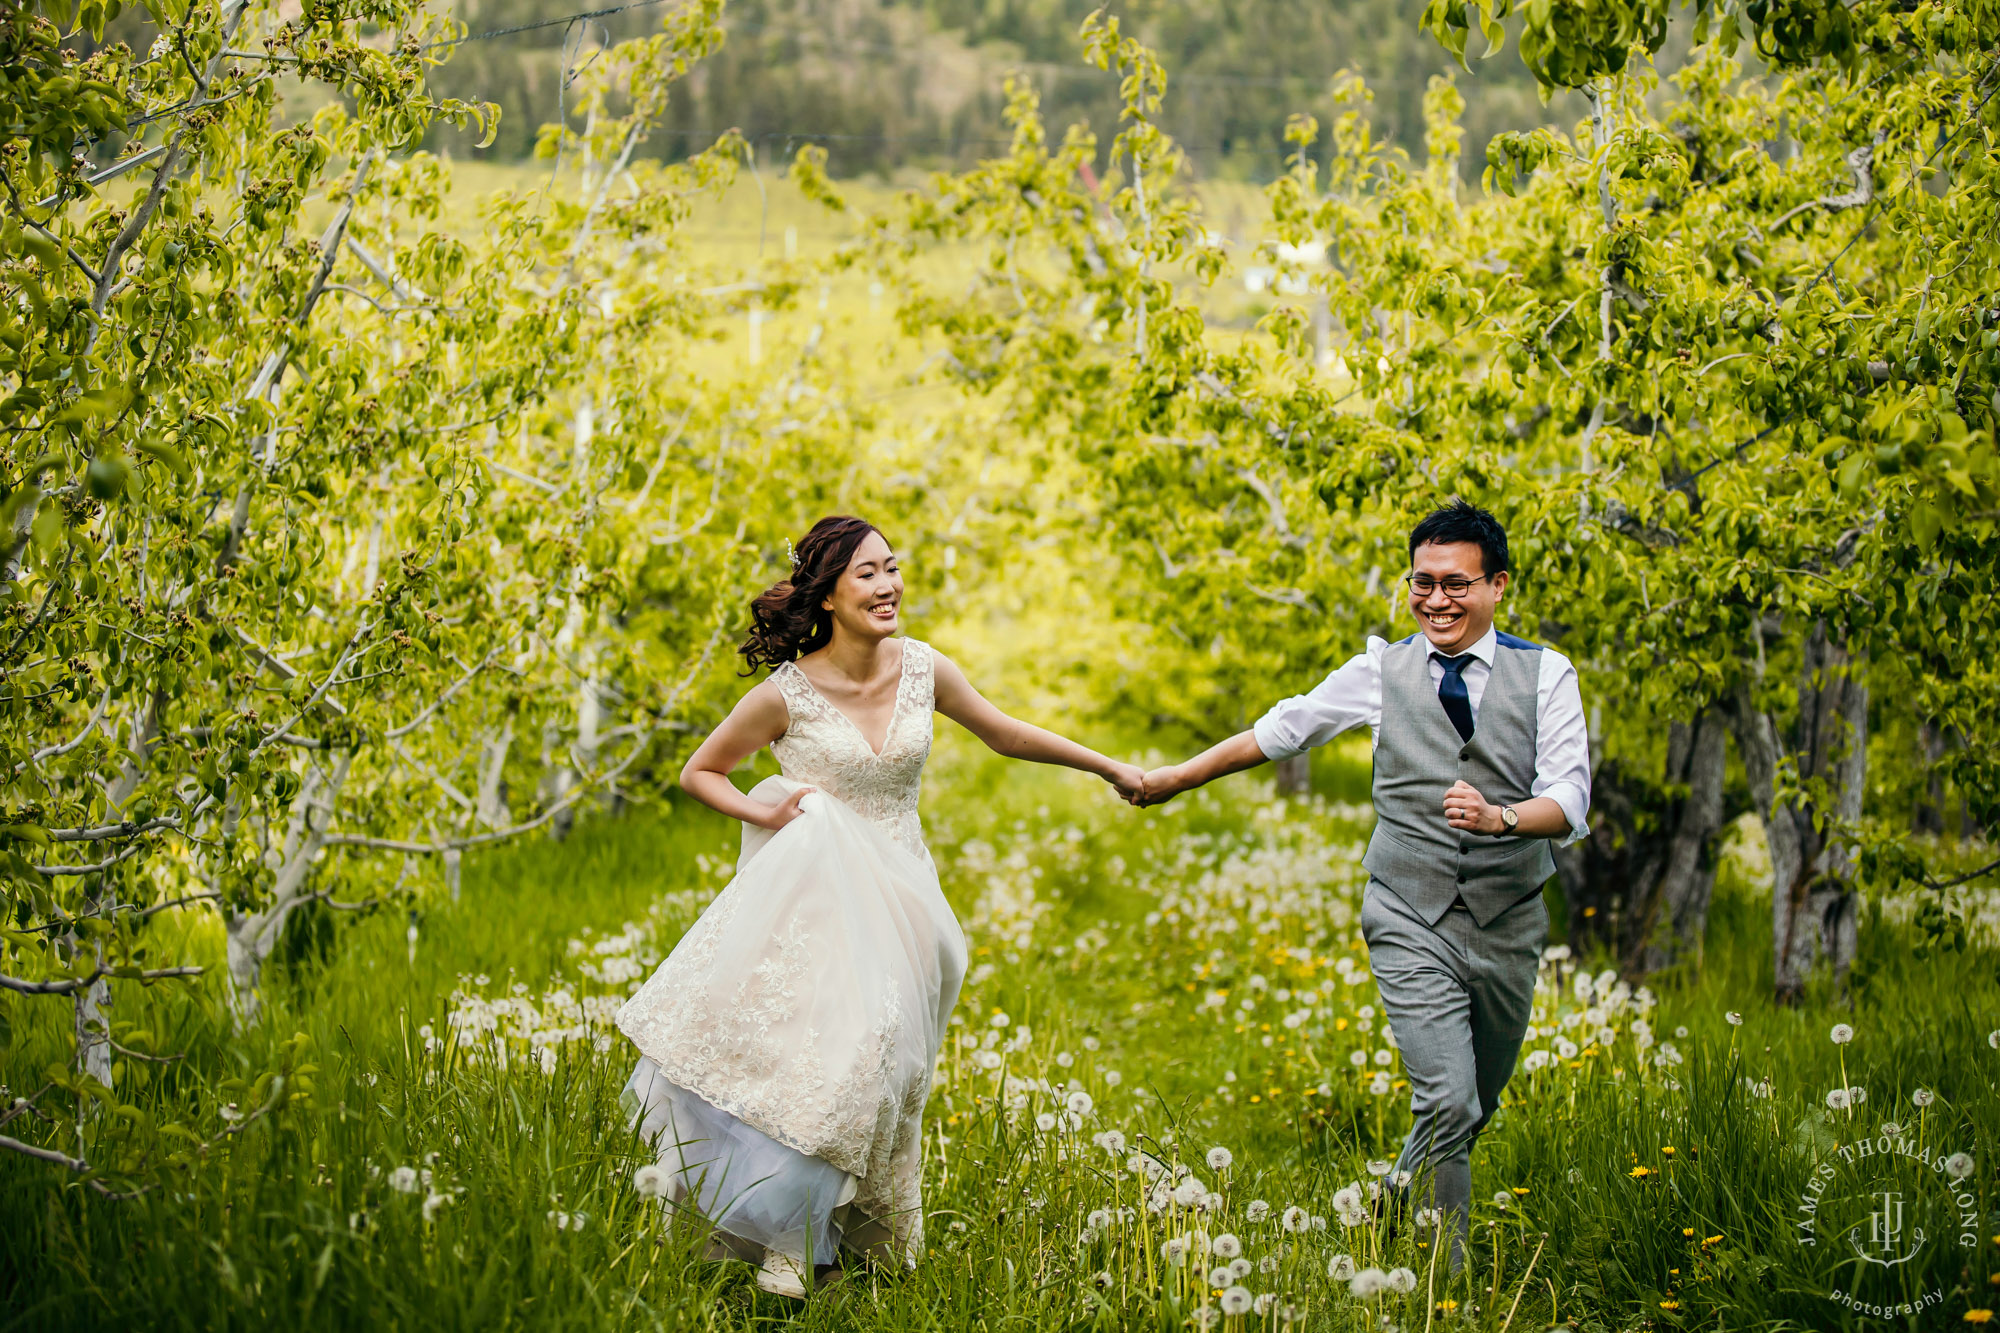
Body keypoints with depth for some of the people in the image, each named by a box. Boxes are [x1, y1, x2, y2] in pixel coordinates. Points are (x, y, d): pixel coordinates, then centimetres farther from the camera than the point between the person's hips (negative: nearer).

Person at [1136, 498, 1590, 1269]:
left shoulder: (1545, 675, 1)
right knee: (1446, 1102, -15)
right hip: (1411, 922, -1)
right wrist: (1176, 778, 18)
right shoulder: (1384, 670, 3)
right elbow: (1281, 730, 14)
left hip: (1507, 924, 2)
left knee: (1479, 1103, 14)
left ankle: (1404, 1201, 43)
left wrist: (1499, 817, -29)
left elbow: (1569, 803, -9)